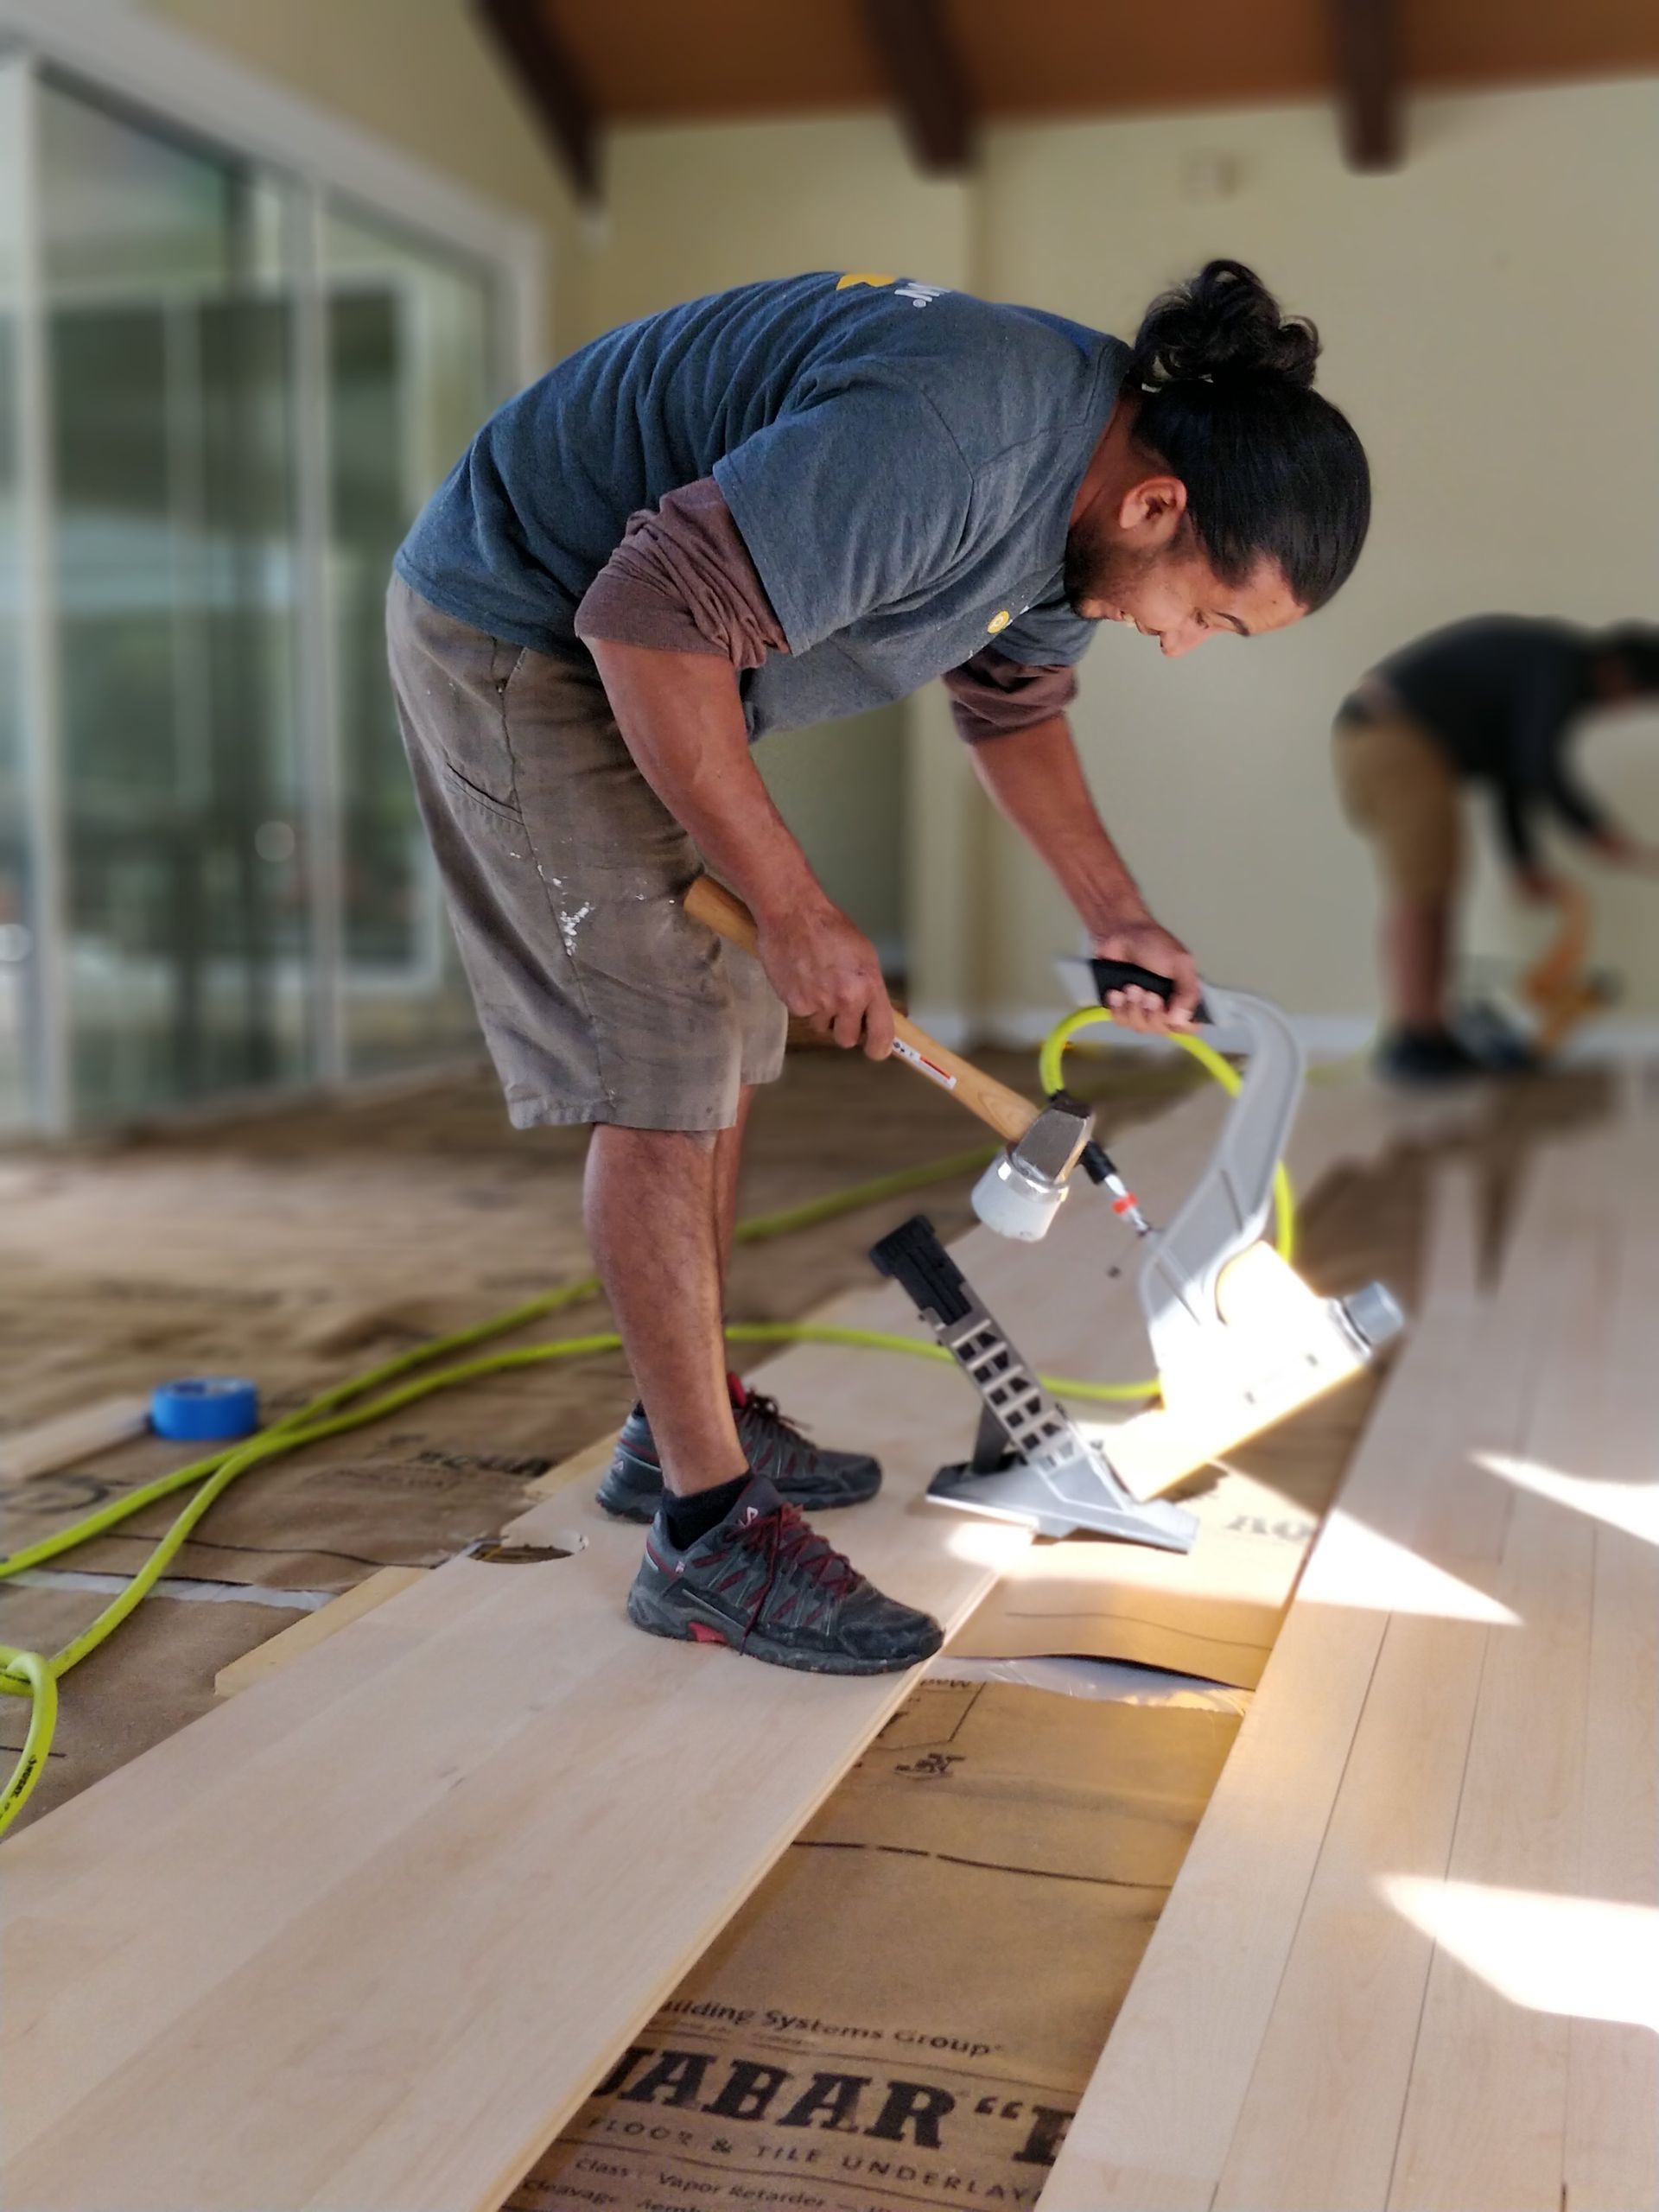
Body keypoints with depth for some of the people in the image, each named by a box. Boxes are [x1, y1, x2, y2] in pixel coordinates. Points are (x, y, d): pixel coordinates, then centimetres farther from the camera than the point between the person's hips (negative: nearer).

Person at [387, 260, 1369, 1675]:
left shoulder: (1072, 468, -1)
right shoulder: (943, 442, -33)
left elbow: (1017, 701, 16)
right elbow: (652, 616, -35)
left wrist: (1119, 916, 6)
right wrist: (794, 907, -28)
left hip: (650, 646, 10)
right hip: (518, 631, -10)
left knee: (729, 1033, 12)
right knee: (663, 1062, -13)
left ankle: (686, 1431, 24)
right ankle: (709, 1532, -6)